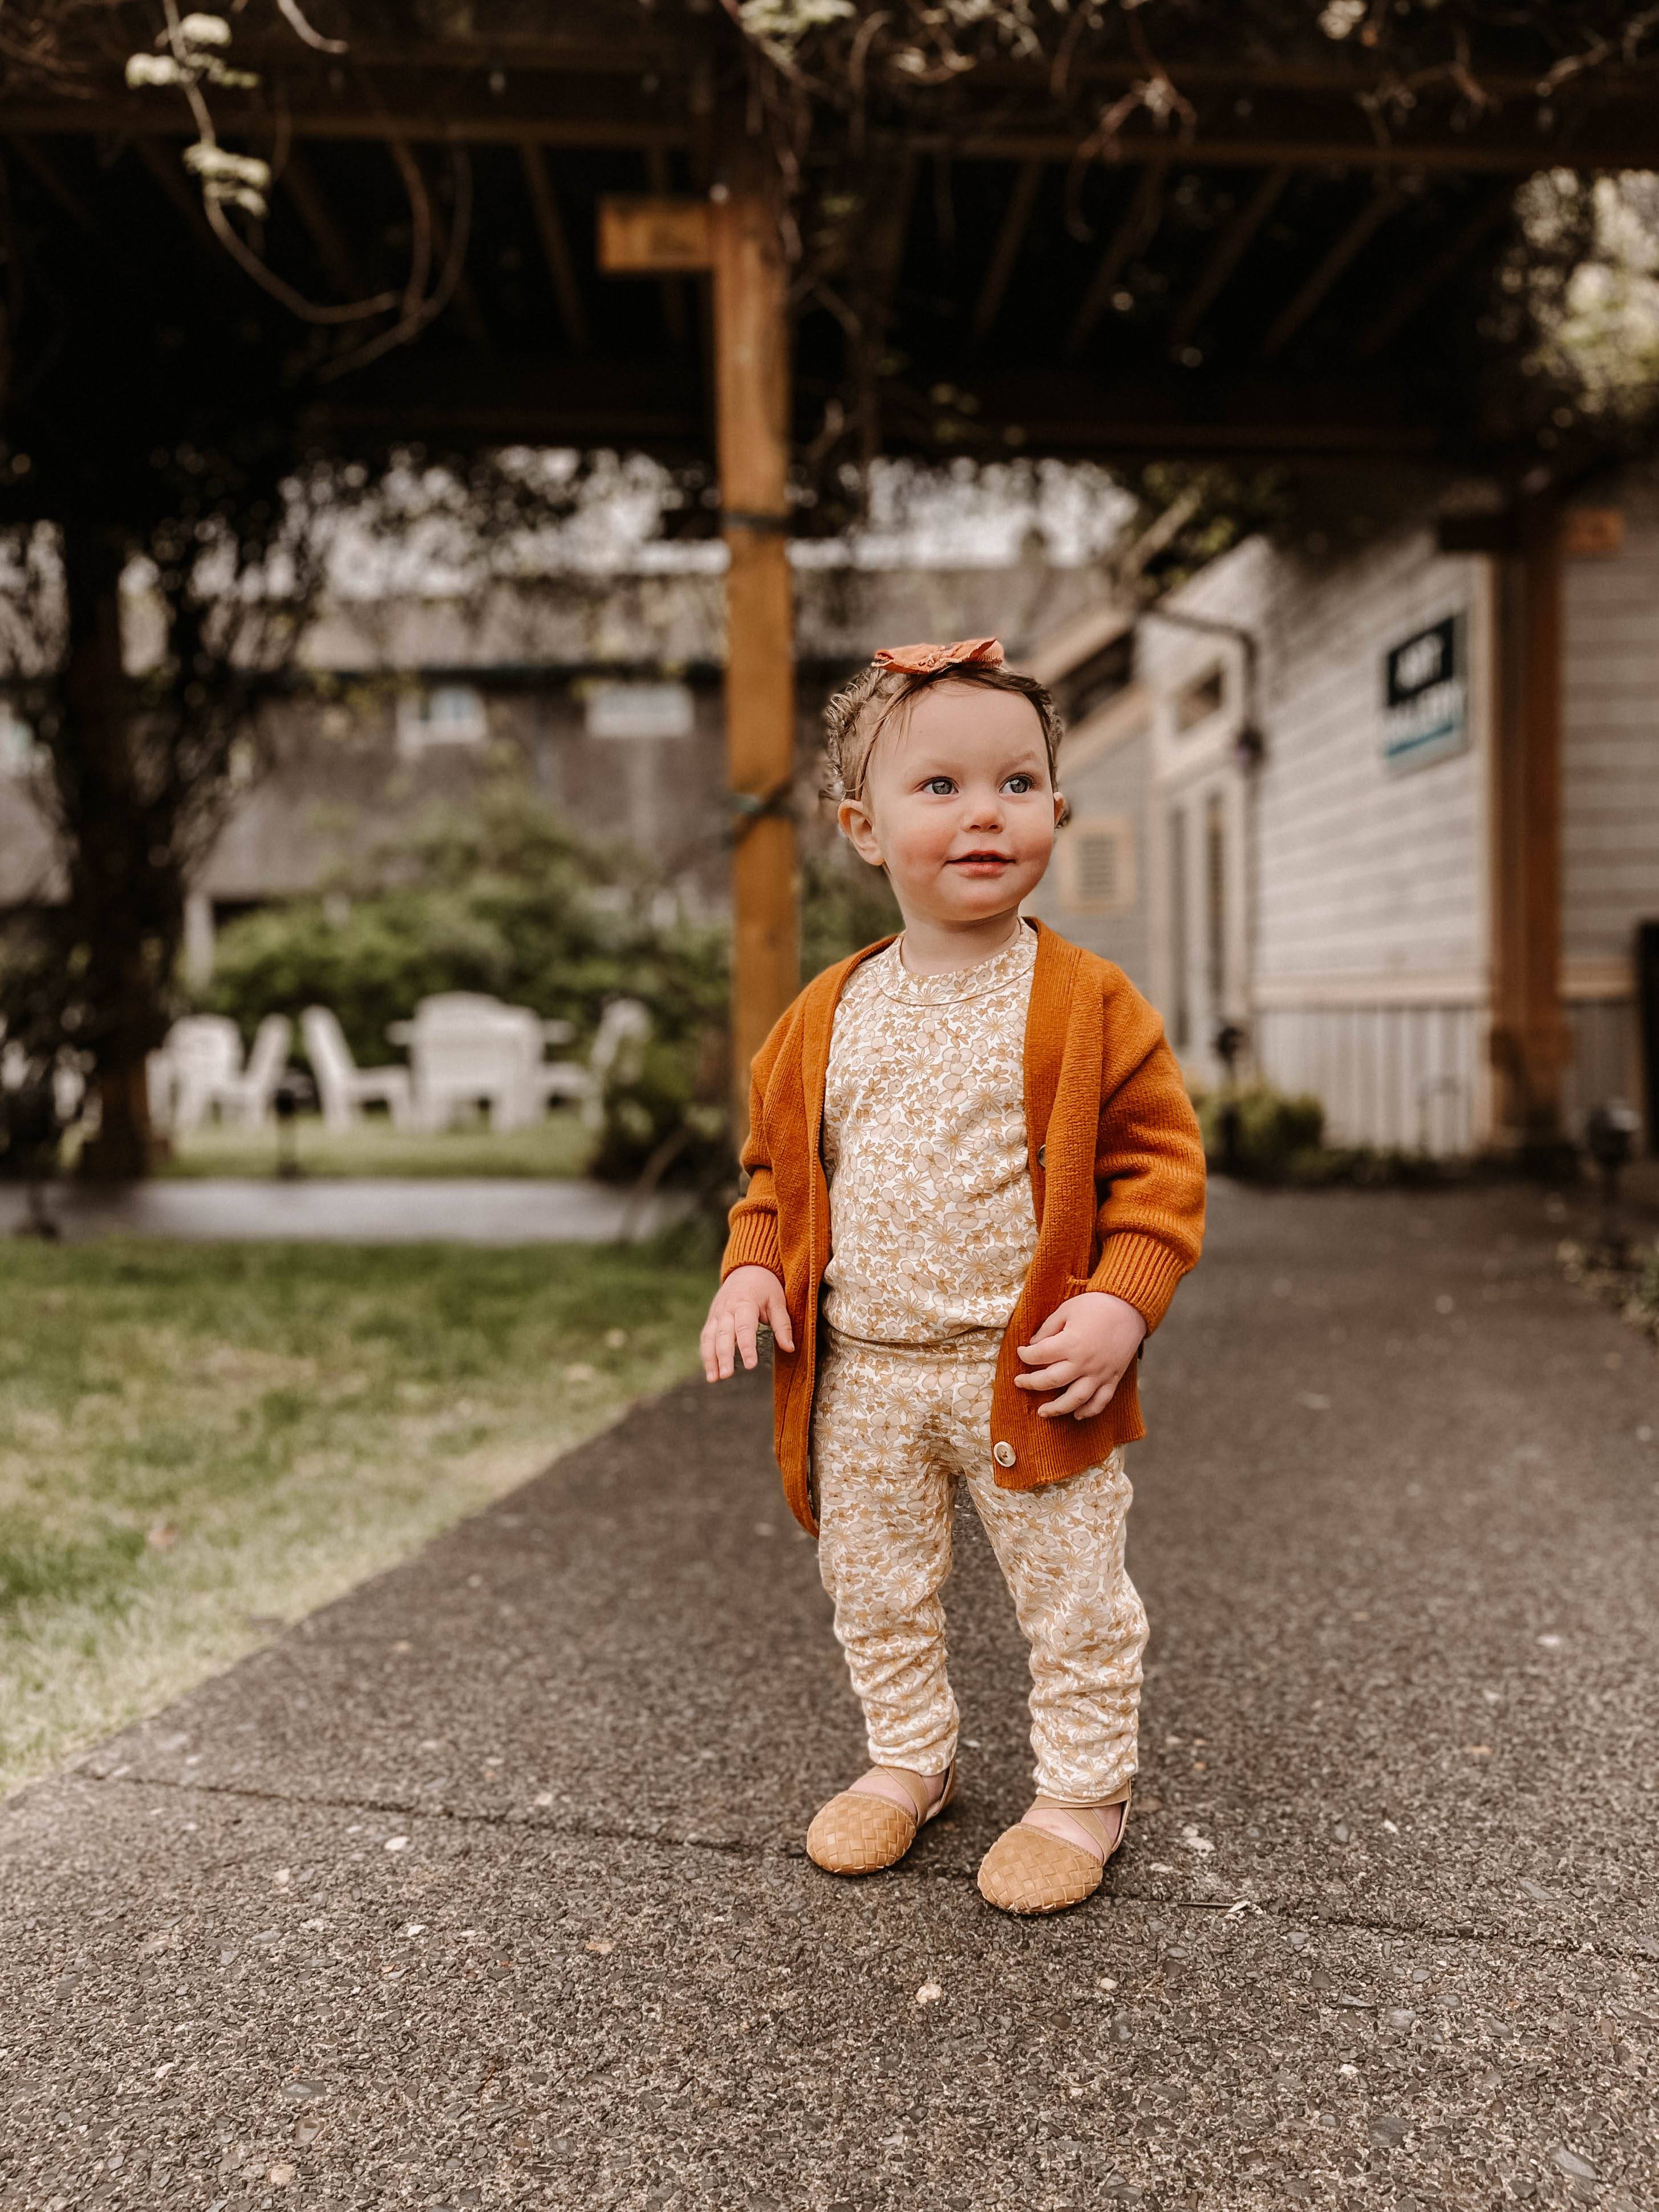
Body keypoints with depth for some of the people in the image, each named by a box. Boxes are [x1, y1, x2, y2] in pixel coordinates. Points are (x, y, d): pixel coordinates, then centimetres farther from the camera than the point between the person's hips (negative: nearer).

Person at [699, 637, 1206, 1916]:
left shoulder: (1088, 1004, -8)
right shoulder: (828, 1015, 2)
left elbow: (1158, 1160, -6)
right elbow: (779, 1163, 13)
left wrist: (1121, 1299, -19)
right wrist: (753, 1268, -2)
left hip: (1030, 1370, -3)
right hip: (862, 1378, 4)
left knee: (1074, 1598, 10)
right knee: (875, 1592, 18)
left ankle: (1084, 1790, 32)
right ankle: (910, 1760, 41)